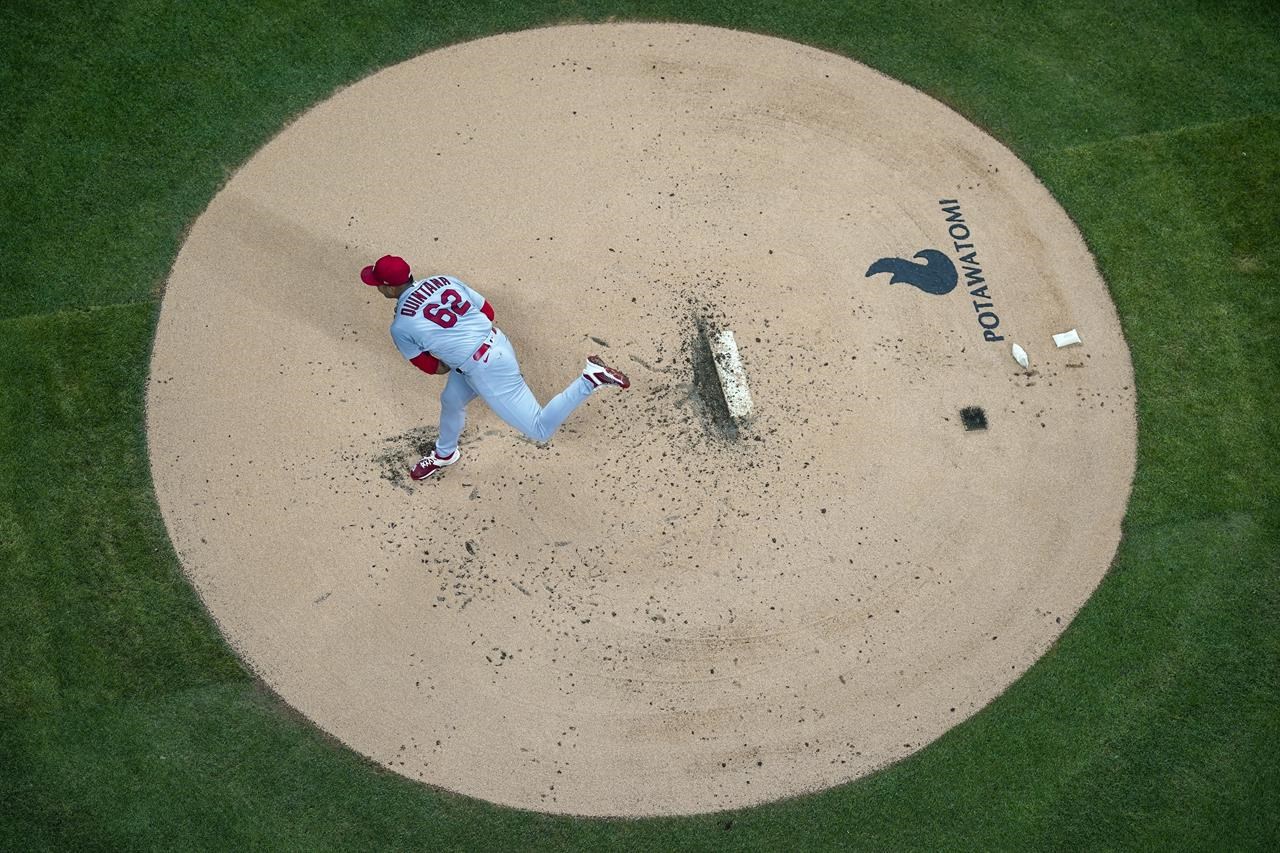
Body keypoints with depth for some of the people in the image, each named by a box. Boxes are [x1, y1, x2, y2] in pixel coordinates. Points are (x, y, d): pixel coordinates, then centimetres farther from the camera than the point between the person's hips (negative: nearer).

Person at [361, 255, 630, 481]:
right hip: (496, 342, 9)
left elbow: (431, 367, -1)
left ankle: (591, 379, -6)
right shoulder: (443, 281, 2)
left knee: (541, 430, 3)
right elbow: (487, 311, 9)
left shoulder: (401, 328, -14)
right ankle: (444, 454, 56)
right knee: (451, 400, 30)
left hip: (486, 371, -9)